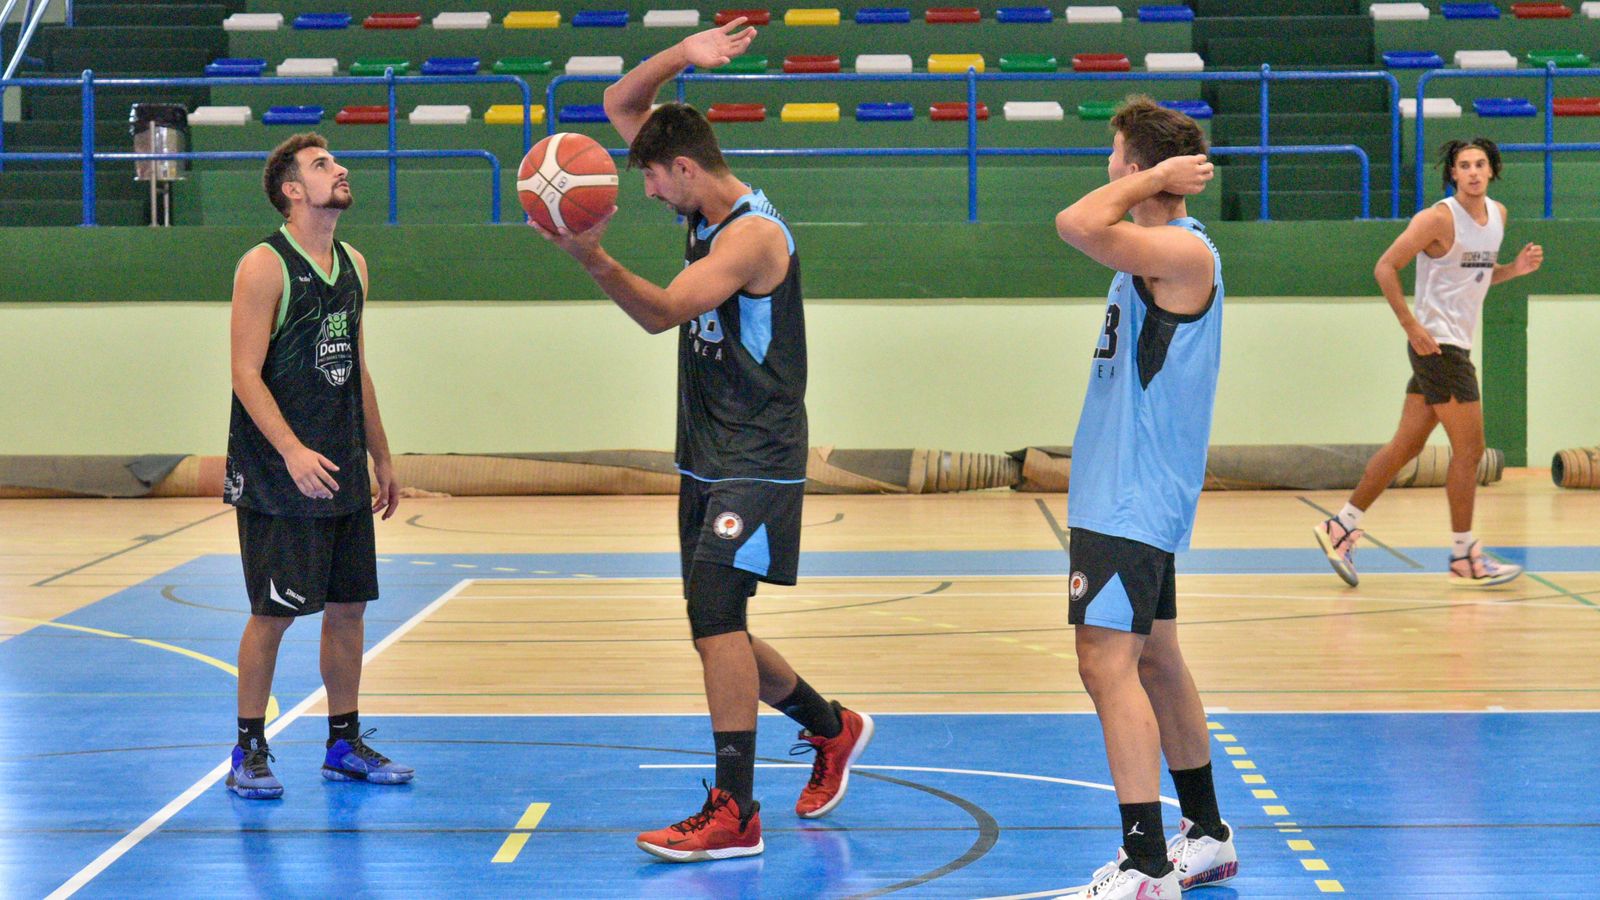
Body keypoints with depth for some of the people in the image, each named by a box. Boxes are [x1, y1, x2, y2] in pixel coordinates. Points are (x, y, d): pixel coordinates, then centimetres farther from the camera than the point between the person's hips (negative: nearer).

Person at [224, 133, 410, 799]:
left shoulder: (352, 266, 12)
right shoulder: (265, 267, -11)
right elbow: (246, 375, -16)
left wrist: (381, 458, 19)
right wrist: (293, 451, -26)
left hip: (343, 473, 7)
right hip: (277, 476, -7)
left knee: (348, 605, 9)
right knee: (275, 612, -4)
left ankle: (344, 745, 19)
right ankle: (249, 751, 8)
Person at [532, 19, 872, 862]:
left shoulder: (754, 233, -17)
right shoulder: (703, 209, 9)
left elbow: (662, 312, -28)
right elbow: (621, 104, 13)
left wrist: (592, 257, -39)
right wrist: (681, 56, -3)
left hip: (756, 463, -10)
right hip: (708, 459, 10)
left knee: (714, 610, -18)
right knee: (715, 626, 14)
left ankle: (734, 814, -17)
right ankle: (833, 728, 35)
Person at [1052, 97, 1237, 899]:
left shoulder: (1182, 251, -18)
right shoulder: (1155, 249, 14)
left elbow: (1077, 225, -29)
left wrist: (1151, 177, -18)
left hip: (1135, 499, -11)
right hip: (1122, 492, 11)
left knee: (1108, 663, -15)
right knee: (1153, 660, 17)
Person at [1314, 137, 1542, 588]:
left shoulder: (1498, 214, 12)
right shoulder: (1439, 218, -13)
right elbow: (1385, 268, -13)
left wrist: (1515, 268, 5)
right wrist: (1411, 326, -19)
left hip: (1456, 346, 8)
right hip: (1438, 344, -8)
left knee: (1406, 445, 10)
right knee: (1469, 449, -5)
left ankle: (1341, 527, 15)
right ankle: (1465, 558, 4)